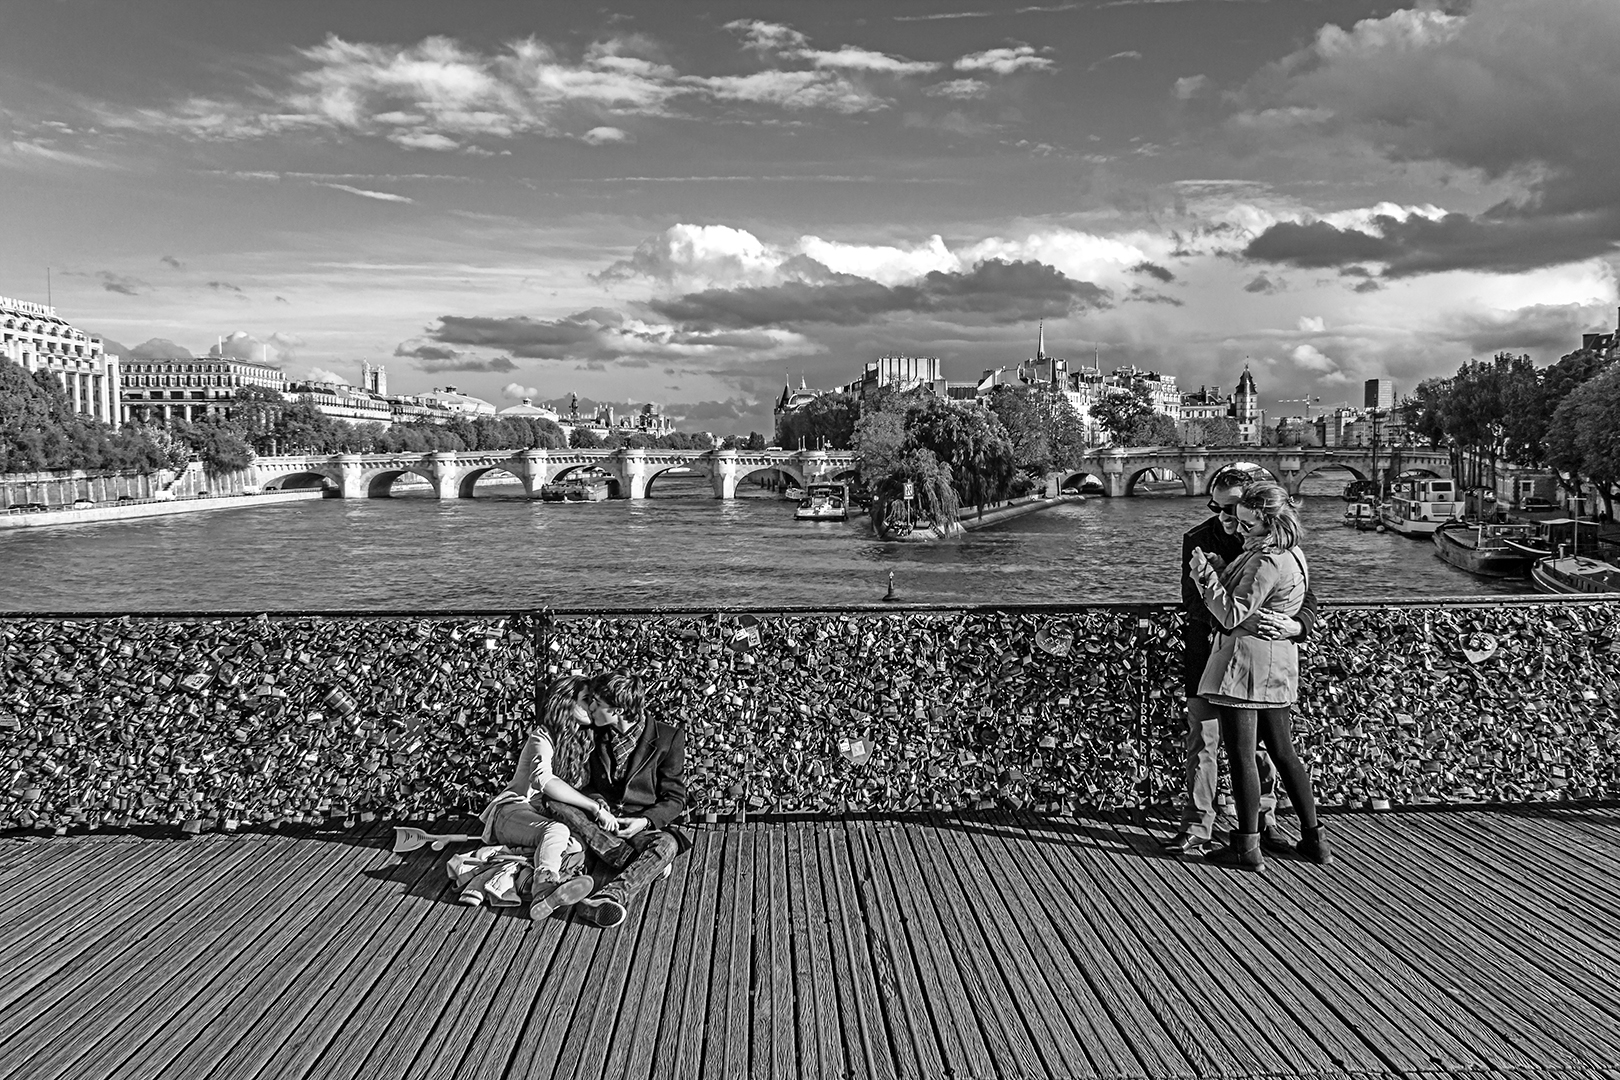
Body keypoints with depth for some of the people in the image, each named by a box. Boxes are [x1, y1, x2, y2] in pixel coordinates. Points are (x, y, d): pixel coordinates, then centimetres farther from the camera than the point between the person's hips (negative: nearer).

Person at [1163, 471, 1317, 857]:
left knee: (1262, 742, 9)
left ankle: (1263, 821, 25)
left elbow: (1307, 601, -6)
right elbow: (1194, 601, -21)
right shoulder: (1198, 539, -9)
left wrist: (1294, 626, -30)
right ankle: (1196, 828, 8)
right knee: (1203, 742, 0)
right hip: (1208, 652, -2)